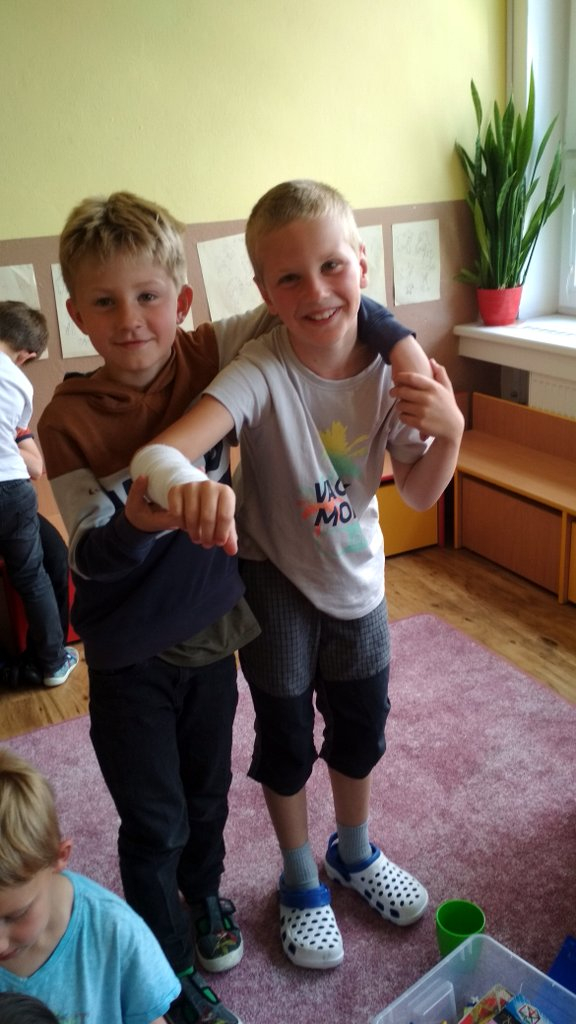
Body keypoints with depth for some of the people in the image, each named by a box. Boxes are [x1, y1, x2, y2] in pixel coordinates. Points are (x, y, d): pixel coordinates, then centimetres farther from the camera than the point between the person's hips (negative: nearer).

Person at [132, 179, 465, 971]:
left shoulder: (393, 369, -15)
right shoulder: (261, 374, -29)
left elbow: (419, 495, -7)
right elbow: (158, 453, -44)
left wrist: (448, 434, -27)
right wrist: (182, 482, -68)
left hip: (356, 575, 4)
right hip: (274, 579, -4)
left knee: (362, 727, 21)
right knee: (287, 738, 12)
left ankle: (355, 852, 52)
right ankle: (301, 881, 42)